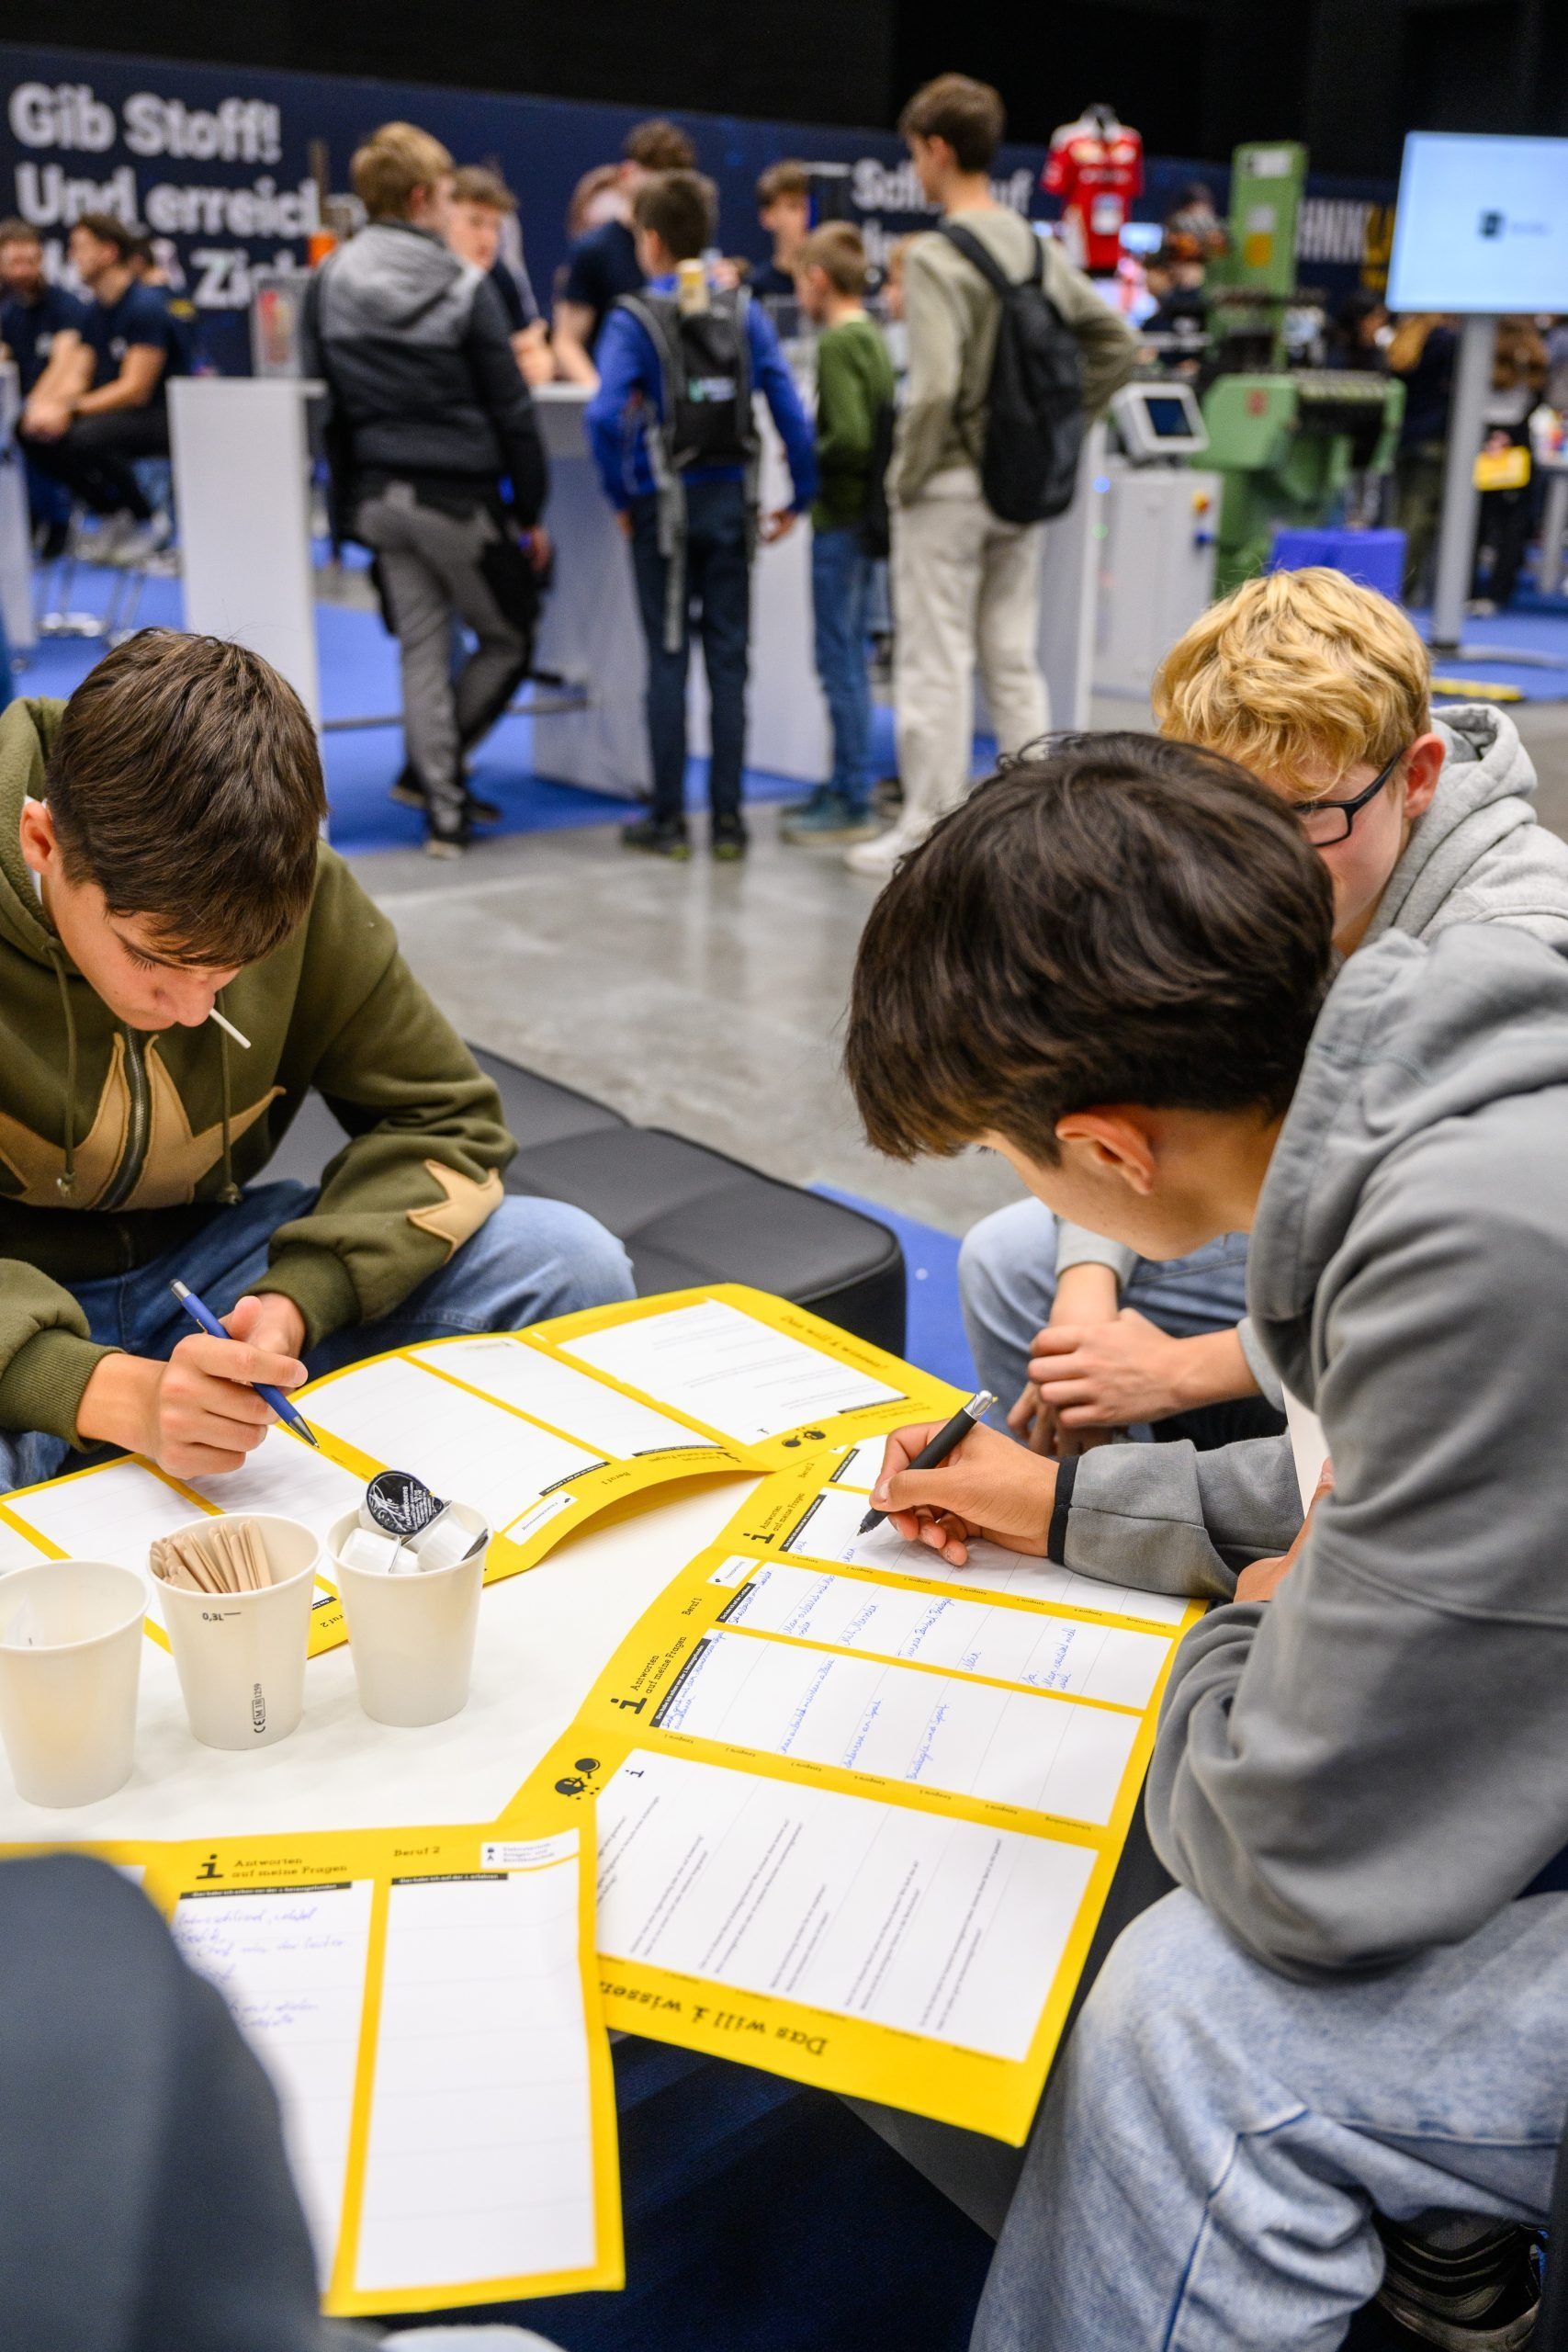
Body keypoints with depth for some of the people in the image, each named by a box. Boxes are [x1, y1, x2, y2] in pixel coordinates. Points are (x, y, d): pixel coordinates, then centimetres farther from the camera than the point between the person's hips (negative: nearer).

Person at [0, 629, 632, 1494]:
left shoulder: (300, 894, -12)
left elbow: (441, 1122, -4)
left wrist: (295, 1302, -22)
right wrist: (115, 1392, -43)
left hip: (207, 1259, 4)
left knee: (568, 1261, -16)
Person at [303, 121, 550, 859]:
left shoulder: (329, 281, 4)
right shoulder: (463, 287, -8)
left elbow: (317, 392, 7)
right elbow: (510, 409, -7)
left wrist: (347, 494, 13)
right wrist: (531, 509, 1)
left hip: (376, 494, 5)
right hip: (459, 495, -5)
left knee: (421, 648, 11)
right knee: (508, 640, 14)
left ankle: (444, 807, 9)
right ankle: (431, 769, 12)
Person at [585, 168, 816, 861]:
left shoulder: (634, 318, -8)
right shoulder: (745, 311, 3)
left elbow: (604, 415, -20)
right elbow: (789, 407, -1)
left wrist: (621, 494, -7)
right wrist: (800, 494, 6)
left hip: (666, 505, -3)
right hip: (731, 503, 3)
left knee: (669, 659, 3)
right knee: (728, 659, 6)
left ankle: (668, 820, 7)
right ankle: (727, 818, 9)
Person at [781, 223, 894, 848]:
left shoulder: (836, 342, -14)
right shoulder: (873, 338, 13)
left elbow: (850, 438, -23)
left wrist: (804, 458, -8)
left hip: (840, 518, -9)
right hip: (864, 511, 9)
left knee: (840, 661, -5)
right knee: (848, 659, 14)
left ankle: (853, 806, -1)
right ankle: (845, 786, 23)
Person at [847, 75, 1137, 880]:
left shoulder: (935, 256, -14)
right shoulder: (1039, 249, 7)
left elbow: (935, 386, -24)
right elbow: (1117, 346, 12)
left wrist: (905, 476, -11)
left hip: (949, 485, -7)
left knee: (935, 664, 1)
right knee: (1013, 658, 14)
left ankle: (927, 834, 8)